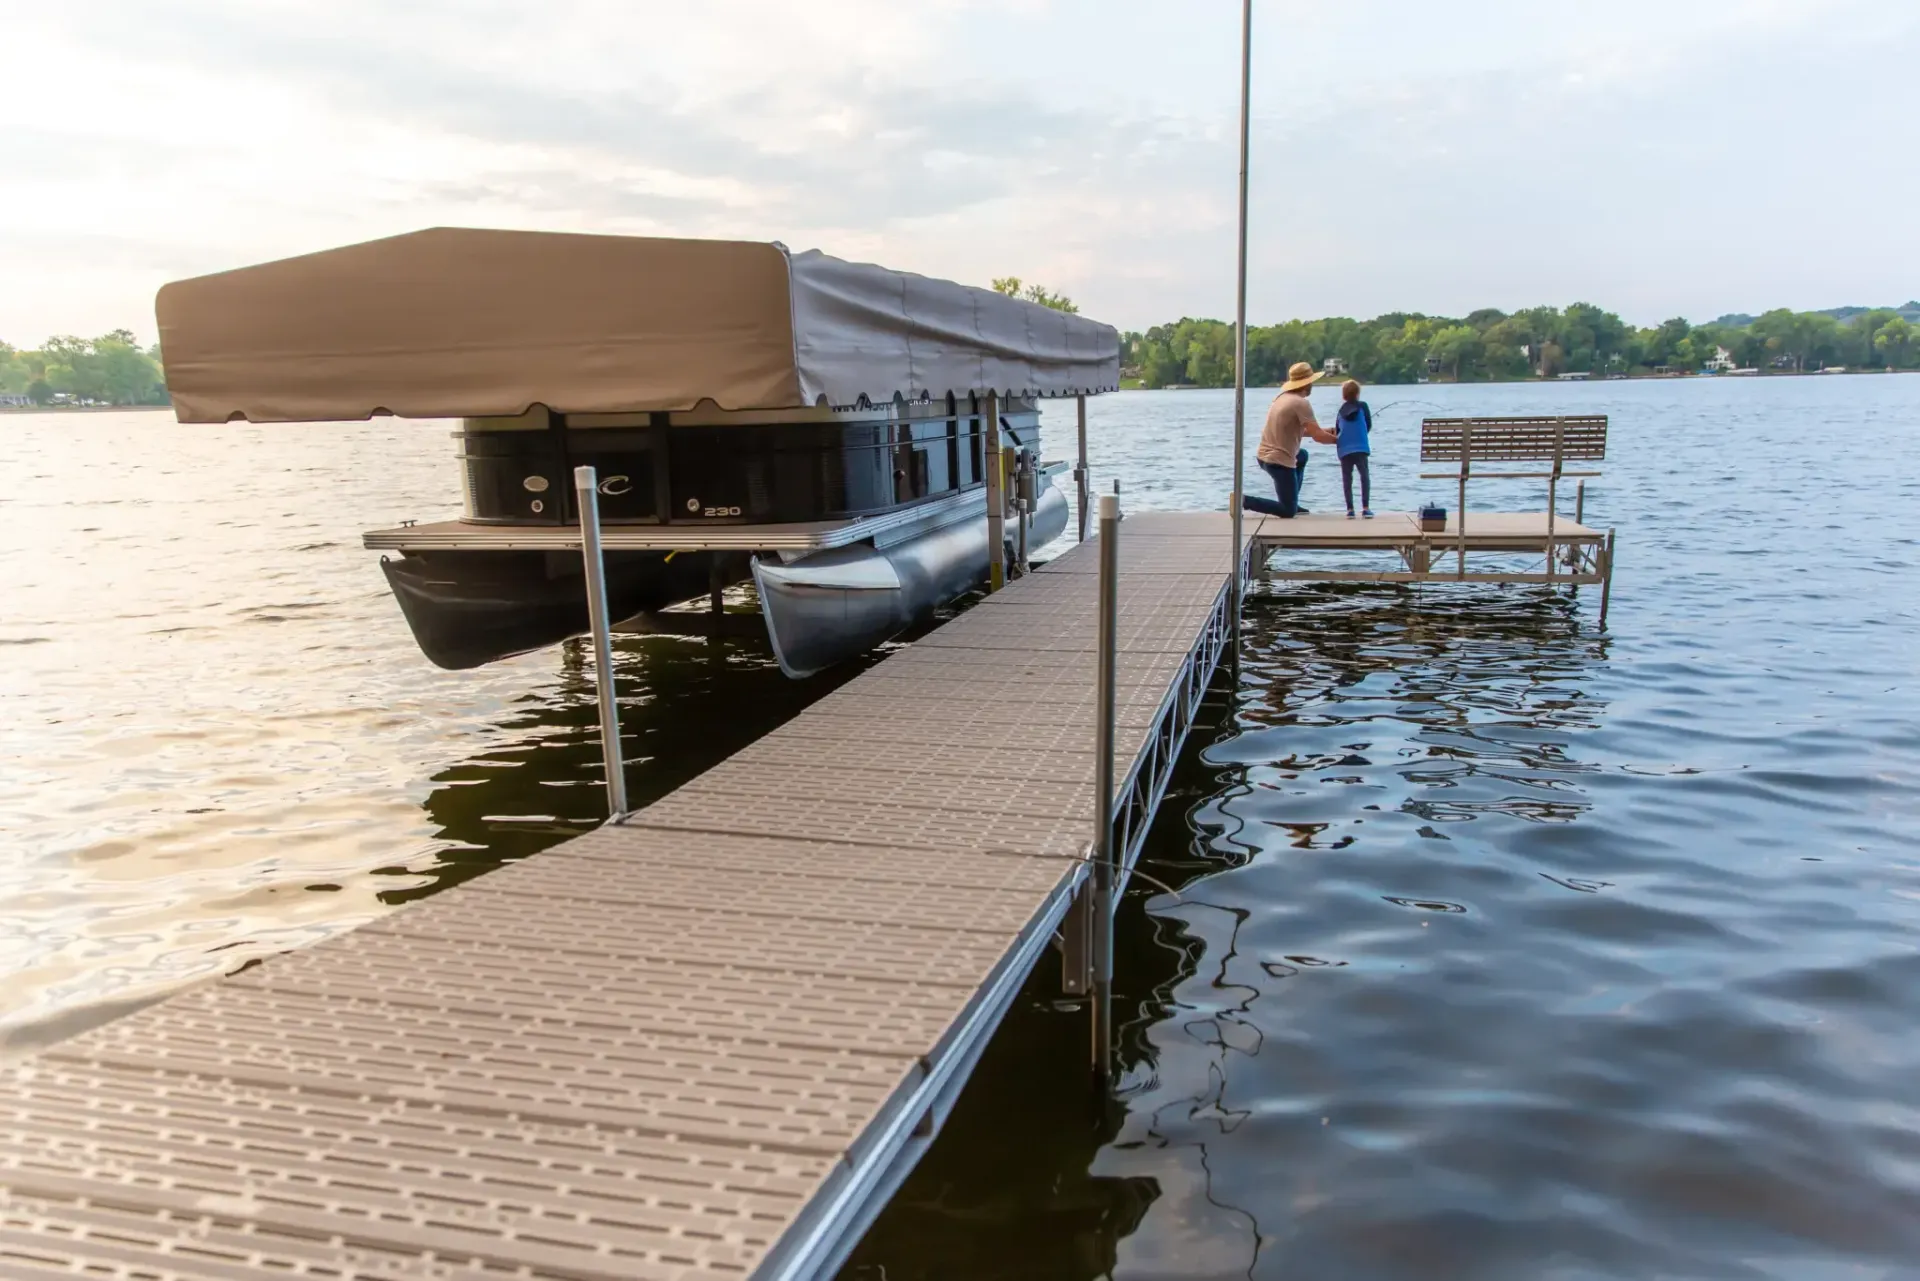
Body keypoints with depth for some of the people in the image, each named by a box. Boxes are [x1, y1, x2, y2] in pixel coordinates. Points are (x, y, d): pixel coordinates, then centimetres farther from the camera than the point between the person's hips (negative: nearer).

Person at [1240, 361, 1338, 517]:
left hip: (1263, 456, 9)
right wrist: (1338, 440, 2)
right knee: (1288, 512, 1)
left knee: (1303, 455, 36)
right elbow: (1318, 436, -17)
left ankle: (1291, 502, 33)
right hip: (1280, 461, -9)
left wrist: (1324, 431, 18)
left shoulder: (1282, 397, 10)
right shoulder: (1301, 403, -15)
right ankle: (1244, 501, -12)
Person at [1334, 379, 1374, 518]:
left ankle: (1350, 509, -1)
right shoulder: (1362, 405, 4)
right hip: (1360, 448, -2)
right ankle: (1366, 508, -8)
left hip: (1344, 450, 2)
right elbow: (1369, 425, 10)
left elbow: (1337, 430, 17)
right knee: (1364, 476, 3)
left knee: (1347, 479, 6)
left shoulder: (1341, 410, 11)